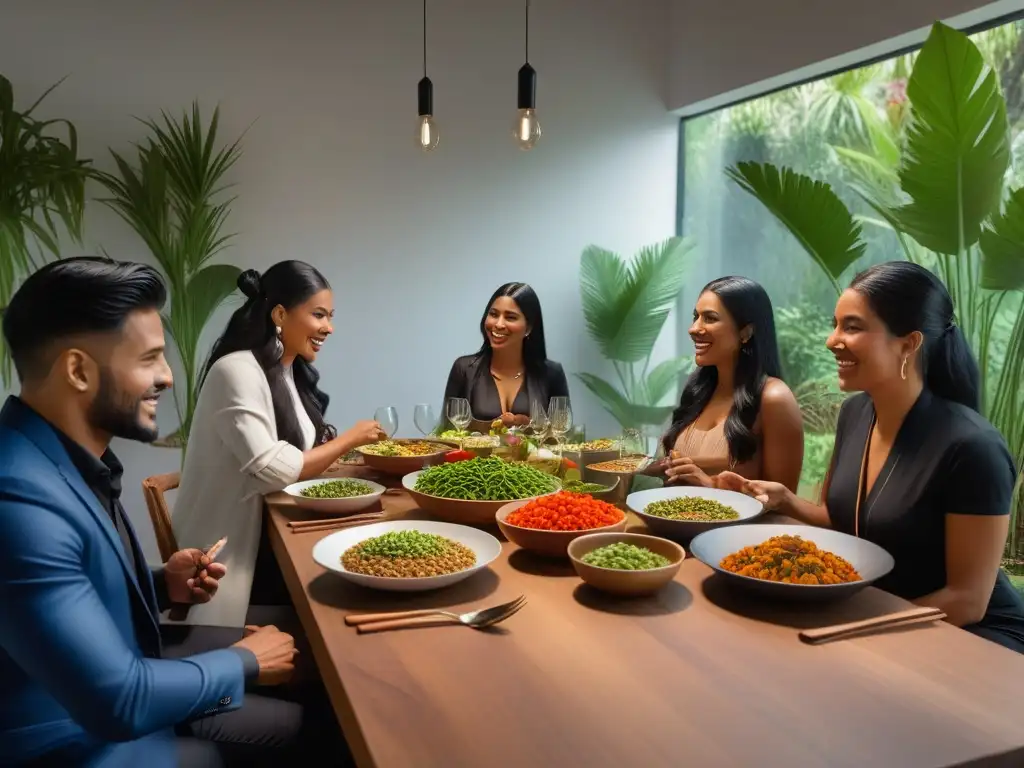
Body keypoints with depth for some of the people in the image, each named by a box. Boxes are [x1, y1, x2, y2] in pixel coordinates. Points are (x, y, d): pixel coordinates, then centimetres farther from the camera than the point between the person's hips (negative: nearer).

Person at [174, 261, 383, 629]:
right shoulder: (237, 372, -18)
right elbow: (270, 471, -25)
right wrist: (349, 439, -15)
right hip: (231, 550, -8)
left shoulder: (290, 372, 10)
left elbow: (300, 455, 6)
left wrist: (356, 452, -9)